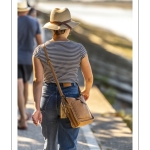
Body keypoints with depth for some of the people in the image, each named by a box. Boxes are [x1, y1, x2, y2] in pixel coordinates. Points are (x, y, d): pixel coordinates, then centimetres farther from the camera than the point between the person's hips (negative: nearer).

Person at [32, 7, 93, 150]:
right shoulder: (78, 49, -9)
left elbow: (38, 81, -16)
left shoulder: (40, 50, -8)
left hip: (48, 97, 2)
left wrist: (37, 108, -20)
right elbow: (89, 77, 1)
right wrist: (86, 91, 22)